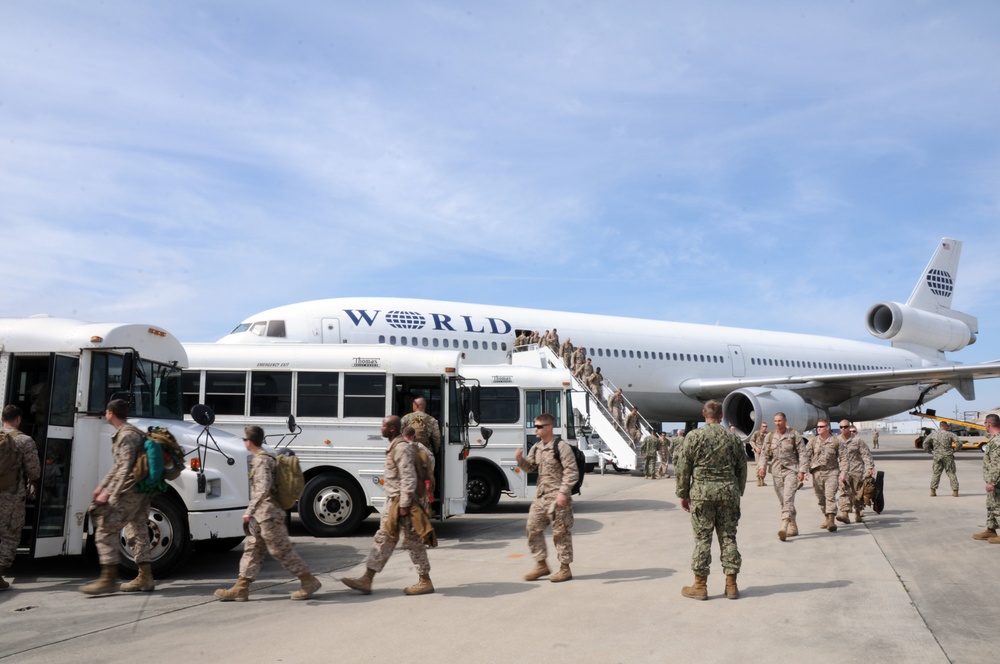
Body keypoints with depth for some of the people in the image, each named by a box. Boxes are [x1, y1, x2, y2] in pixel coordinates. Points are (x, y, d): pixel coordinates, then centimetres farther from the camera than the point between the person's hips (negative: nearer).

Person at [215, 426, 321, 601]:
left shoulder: (261, 461, -18)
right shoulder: (266, 458, 13)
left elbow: (263, 489, -30)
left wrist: (249, 511, -28)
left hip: (268, 515, -10)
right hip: (262, 515, 10)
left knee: (281, 551, -3)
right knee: (252, 550, 11)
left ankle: (309, 581, 5)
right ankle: (240, 589, 17)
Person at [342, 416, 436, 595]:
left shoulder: (402, 448, -18)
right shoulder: (396, 446, 14)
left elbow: (409, 478, -24)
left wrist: (404, 505, -24)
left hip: (403, 502, -10)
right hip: (393, 502, 10)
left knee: (413, 542, -1)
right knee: (382, 540, 10)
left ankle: (425, 582, 10)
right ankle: (366, 580, 14)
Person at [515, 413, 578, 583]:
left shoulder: (561, 447, -12)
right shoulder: (536, 448, 11)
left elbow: (572, 471, -15)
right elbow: (530, 468, 17)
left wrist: (563, 492, -21)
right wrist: (521, 459, -4)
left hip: (557, 497, -8)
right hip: (540, 496, 8)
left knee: (561, 532, 1)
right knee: (533, 528, 7)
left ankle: (565, 569, 12)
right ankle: (541, 565, 19)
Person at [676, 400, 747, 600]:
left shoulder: (694, 436, -4)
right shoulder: (733, 438, 6)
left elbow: (683, 468, -3)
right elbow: (742, 469, 11)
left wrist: (683, 494, 5)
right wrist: (738, 493, 21)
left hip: (702, 492, -3)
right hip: (729, 492, 3)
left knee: (702, 538, 1)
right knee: (728, 537, 8)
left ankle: (700, 586, 6)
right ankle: (731, 585, 13)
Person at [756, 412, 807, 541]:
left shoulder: (794, 435, -1)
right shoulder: (770, 436, 10)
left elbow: (803, 453, -2)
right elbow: (764, 453, 11)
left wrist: (802, 470, -9)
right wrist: (762, 467, -5)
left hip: (791, 470, -5)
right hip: (776, 472, 5)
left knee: (788, 499, -17)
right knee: (783, 501, 8)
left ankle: (784, 527, -26)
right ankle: (793, 527, 20)